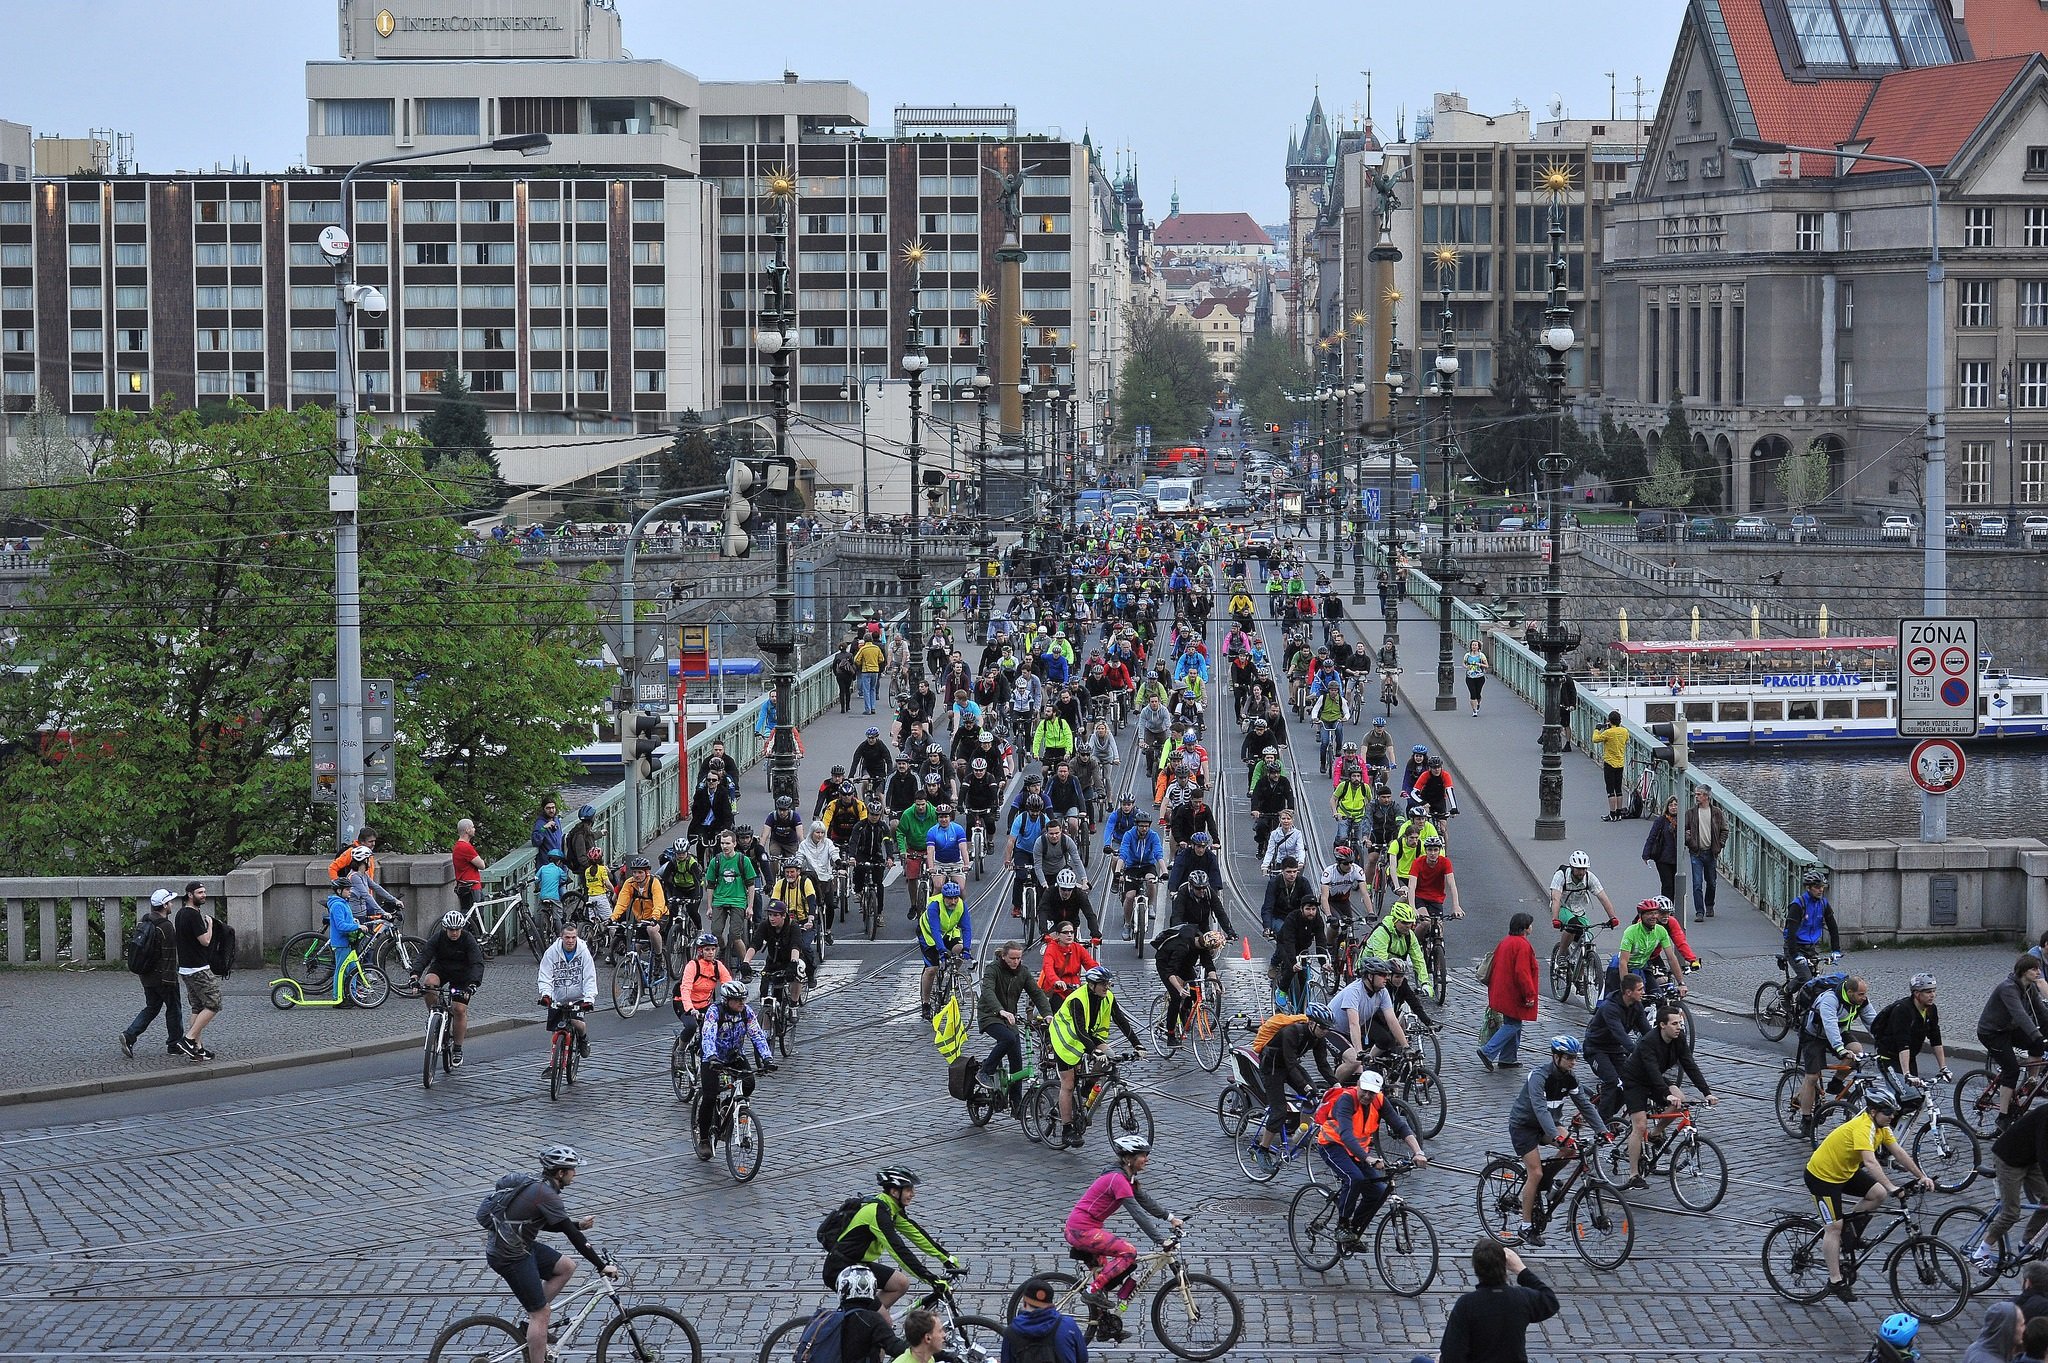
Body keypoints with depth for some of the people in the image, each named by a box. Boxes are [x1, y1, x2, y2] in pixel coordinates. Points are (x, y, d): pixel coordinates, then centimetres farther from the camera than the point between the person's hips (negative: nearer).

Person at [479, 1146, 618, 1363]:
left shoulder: (538, 1187, 9)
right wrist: (602, 1266, -16)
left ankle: (532, 1320, 16)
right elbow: (573, 1237, -20)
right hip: (510, 1256, -9)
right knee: (541, 1313, -3)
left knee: (566, 1268, 14)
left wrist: (579, 1224, 13)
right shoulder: (547, 1195, -20)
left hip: (517, 1246, 9)